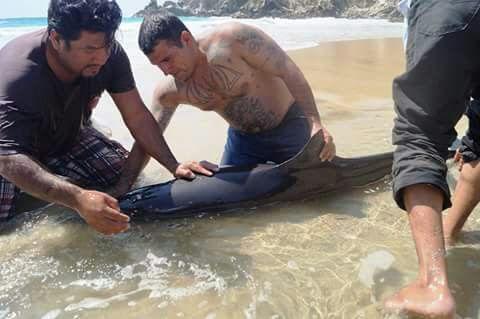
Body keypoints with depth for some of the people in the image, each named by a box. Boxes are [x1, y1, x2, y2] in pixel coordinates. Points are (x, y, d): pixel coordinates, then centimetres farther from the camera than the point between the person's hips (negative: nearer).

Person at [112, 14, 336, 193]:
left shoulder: (233, 38, -28)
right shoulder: (168, 91, -11)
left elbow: (289, 72, -26)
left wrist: (315, 124, -33)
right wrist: (122, 189, -9)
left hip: (287, 127, -4)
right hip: (243, 138, 5)